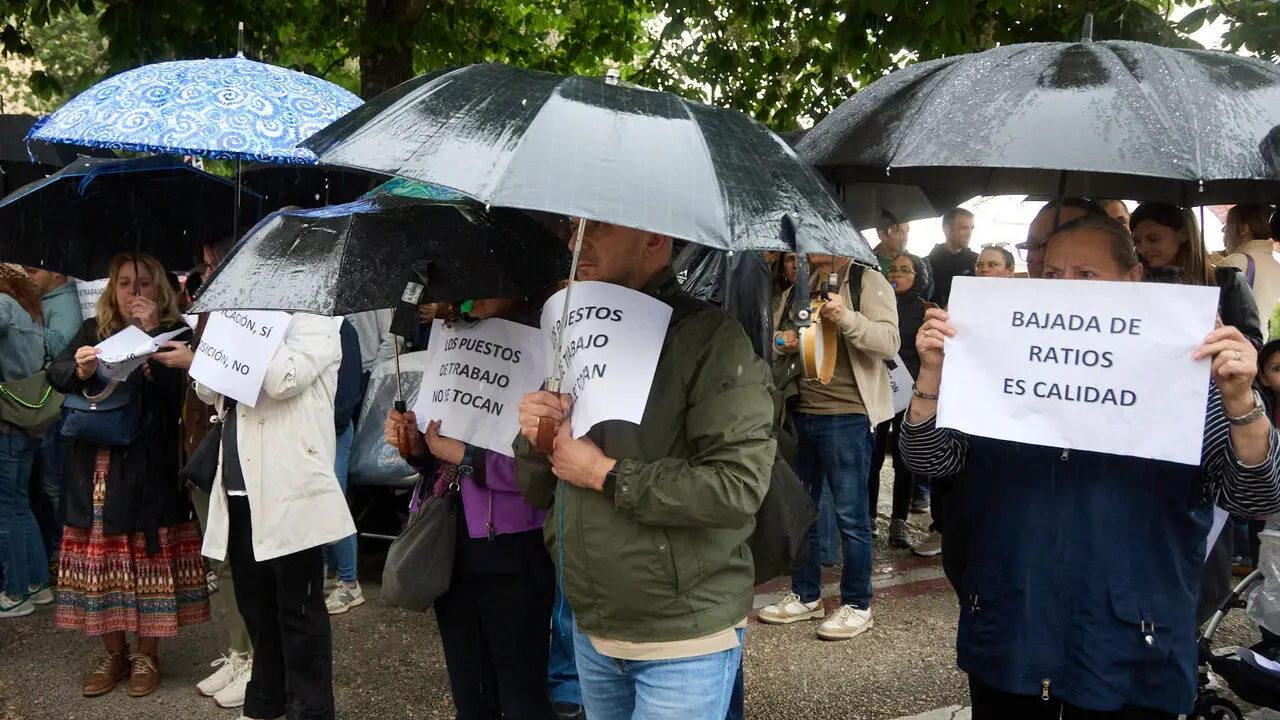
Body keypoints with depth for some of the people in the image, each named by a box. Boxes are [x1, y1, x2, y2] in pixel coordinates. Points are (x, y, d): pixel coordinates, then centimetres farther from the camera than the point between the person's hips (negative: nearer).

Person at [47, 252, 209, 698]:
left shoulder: (172, 331, 1)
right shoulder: (93, 330, 11)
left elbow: (177, 387, -13)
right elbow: (55, 374, 0)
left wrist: (150, 333, -18)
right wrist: (80, 370, -22)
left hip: (149, 470, -3)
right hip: (96, 468, 3)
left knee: (148, 558, 1)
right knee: (99, 560, 6)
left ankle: (147, 655, 15)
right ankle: (113, 653, 21)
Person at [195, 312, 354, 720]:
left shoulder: (312, 323, -3)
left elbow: (284, 380, -21)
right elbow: (208, 391, 15)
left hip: (290, 495, -8)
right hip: (240, 492, 8)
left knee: (298, 609, 0)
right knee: (254, 603, 17)